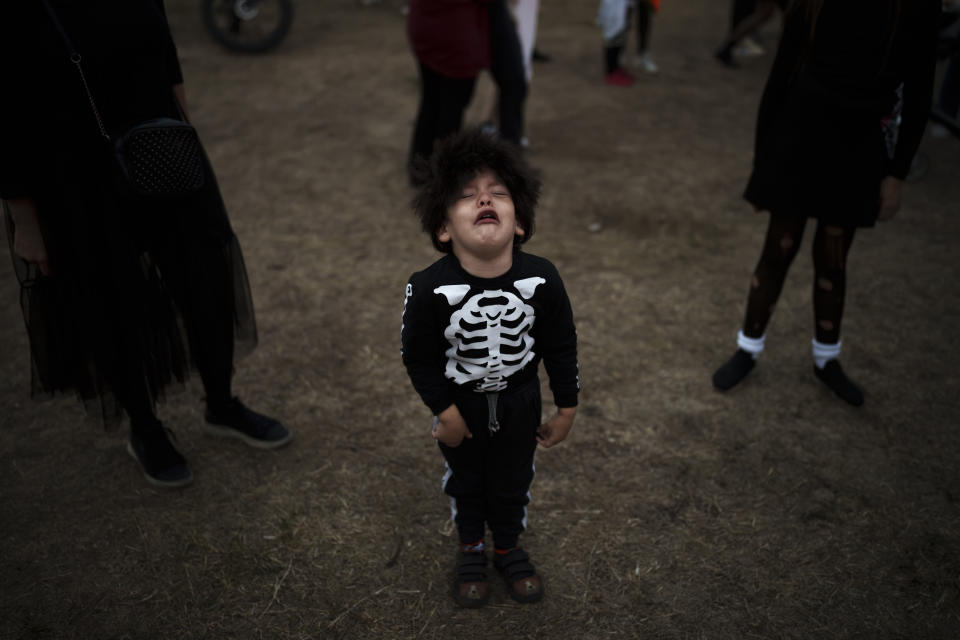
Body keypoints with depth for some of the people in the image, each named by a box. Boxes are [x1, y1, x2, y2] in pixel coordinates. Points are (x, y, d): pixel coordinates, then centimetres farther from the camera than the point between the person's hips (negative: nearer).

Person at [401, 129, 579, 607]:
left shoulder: (541, 280, -24)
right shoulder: (430, 289, -30)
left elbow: (561, 347, -10)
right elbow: (418, 356, -16)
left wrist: (566, 409, -1)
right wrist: (444, 412, -9)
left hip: (519, 401, 2)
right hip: (460, 404, -1)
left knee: (514, 478, 23)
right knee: (464, 478, 23)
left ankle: (509, 546, 52)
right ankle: (470, 546, 52)